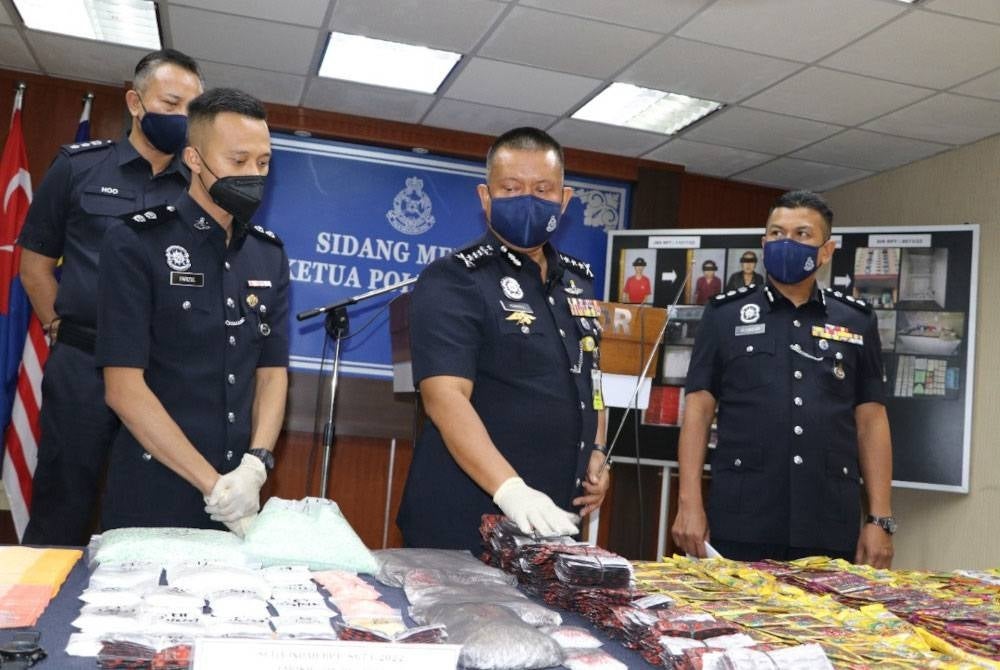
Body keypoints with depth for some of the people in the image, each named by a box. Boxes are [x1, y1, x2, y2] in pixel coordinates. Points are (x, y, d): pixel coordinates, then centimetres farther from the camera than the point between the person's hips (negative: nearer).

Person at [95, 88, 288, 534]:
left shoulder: (270, 255, 7)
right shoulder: (136, 243, -8)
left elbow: (273, 371, 6)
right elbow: (123, 387, -13)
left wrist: (255, 465, -11)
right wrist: (212, 484, -17)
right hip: (154, 494, -4)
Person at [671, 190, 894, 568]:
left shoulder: (857, 323, 11)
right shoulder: (725, 315, 6)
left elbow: (871, 421, 10)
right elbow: (698, 410, 3)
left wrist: (880, 519, 3)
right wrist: (690, 504, -5)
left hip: (831, 529, 2)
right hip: (739, 523, -1)